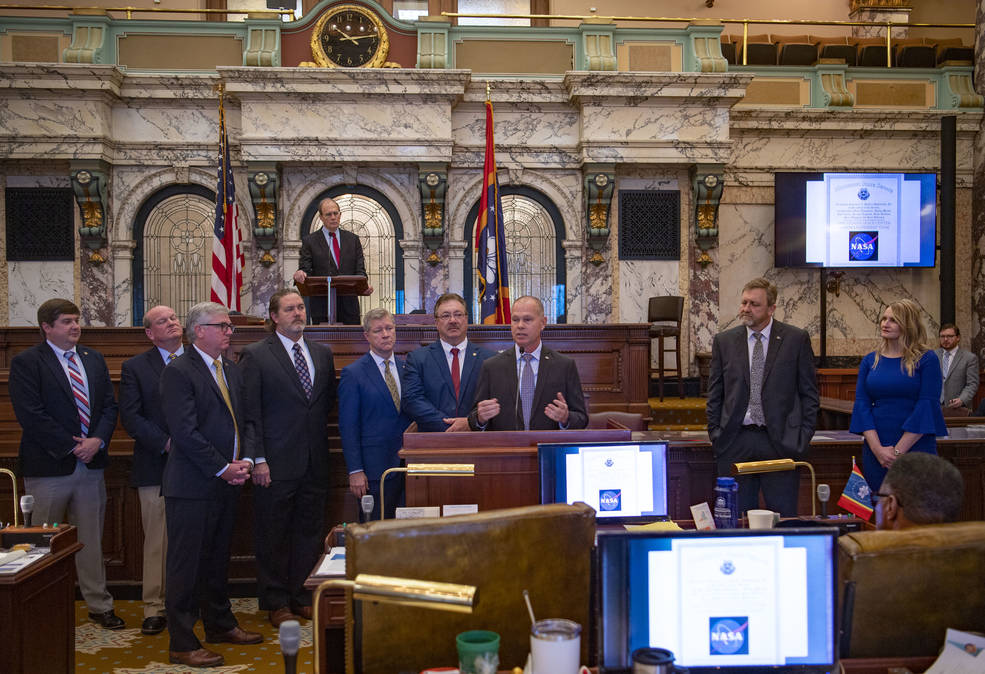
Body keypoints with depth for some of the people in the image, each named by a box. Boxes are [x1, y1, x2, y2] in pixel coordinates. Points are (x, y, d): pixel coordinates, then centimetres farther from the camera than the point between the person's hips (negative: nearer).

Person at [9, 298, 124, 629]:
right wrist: (72, 447, -15)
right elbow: (30, 415, -14)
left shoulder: (94, 359, 12)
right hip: (48, 467, -5)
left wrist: (97, 440, -8)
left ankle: (99, 605, 21)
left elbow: (109, 405, 9)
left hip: (91, 464, 5)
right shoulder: (26, 362, -6)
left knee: (92, 540, 12)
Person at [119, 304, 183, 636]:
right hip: (156, 467, -1)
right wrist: (166, 443, -14)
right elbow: (131, 417, -3)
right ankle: (155, 607, 14)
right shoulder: (134, 367, 5)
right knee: (157, 541, 3)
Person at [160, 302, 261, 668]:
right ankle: (182, 644, 11)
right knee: (186, 565, 1)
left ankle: (220, 624, 34)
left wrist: (243, 461, 1)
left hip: (226, 482, 8)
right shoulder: (178, 372, -12)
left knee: (218, 559, 19)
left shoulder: (232, 370, 13)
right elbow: (185, 432, -18)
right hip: (192, 486, -8)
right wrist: (223, 468, -15)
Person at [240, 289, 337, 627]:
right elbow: (249, 413, -7)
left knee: (310, 531, 11)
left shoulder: (323, 353, 11)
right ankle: (276, 603, 18)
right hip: (276, 462, -4)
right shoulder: (255, 355, -4)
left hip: (315, 461, 5)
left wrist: (313, 424, 3)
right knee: (273, 536, 5)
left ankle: (302, 596, 24)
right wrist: (257, 459, -13)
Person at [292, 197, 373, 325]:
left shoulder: (353, 239, 11)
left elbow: (360, 270, 6)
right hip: (322, 305, -2)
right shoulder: (310, 241, 5)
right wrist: (300, 274, -26)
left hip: (349, 305, 2)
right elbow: (304, 268, -1)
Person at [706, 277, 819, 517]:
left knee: (783, 516, 4)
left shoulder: (796, 339, 2)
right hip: (735, 443, 2)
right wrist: (715, 433, 3)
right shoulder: (724, 341, 7)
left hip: (781, 441, -1)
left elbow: (809, 392, 4)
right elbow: (714, 395, 10)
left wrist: (804, 435, -2)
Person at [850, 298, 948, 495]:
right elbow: (861, 405, 2)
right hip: (875, 450, 3)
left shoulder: (926, 359, -3)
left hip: (916, 449, -3)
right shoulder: (870, 361, 8)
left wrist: (898, 450, -12)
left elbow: (927, 406, -9)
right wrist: (877, 448, -10)